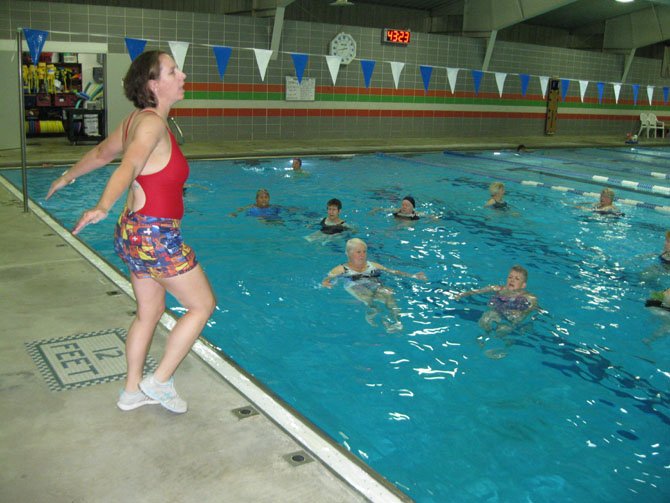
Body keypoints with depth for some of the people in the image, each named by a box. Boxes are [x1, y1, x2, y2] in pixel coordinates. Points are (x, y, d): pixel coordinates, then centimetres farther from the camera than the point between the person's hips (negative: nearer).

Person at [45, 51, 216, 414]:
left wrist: (67, 177, 41)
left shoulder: (136, 119, 10)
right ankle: (160, 381, 10)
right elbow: (129, 167, -35)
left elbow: (100, 154, 25)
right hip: (156, 236, -9)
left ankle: (132, 390, 30)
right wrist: (103, 208, -51)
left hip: (136, 231, 9)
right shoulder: (153, 124, -18)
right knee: (202, 305, 4)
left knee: (149, 312, 19)